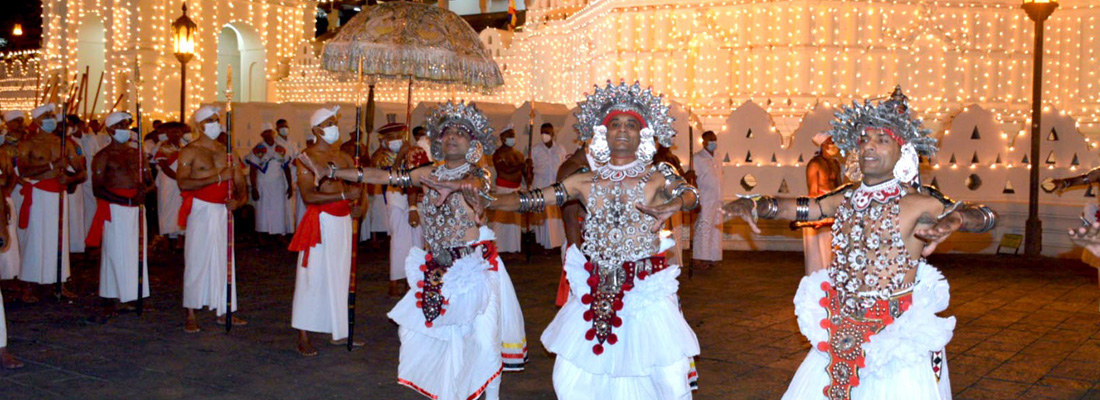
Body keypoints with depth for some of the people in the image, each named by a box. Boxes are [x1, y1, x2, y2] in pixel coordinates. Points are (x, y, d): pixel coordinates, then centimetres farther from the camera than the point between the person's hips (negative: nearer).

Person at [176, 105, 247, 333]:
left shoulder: (226, 151, 14)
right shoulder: (189, 151, -2)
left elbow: (240, 182, 14)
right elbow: (183, 183, -16)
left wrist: (238, 199, -7)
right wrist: (217, 177, -18)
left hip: (223, 210, 5)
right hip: (200, 211, -5)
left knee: (224, 259, 5)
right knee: (196, 260, -4)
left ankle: (223, 311, 12)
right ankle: (191, 315, 1)